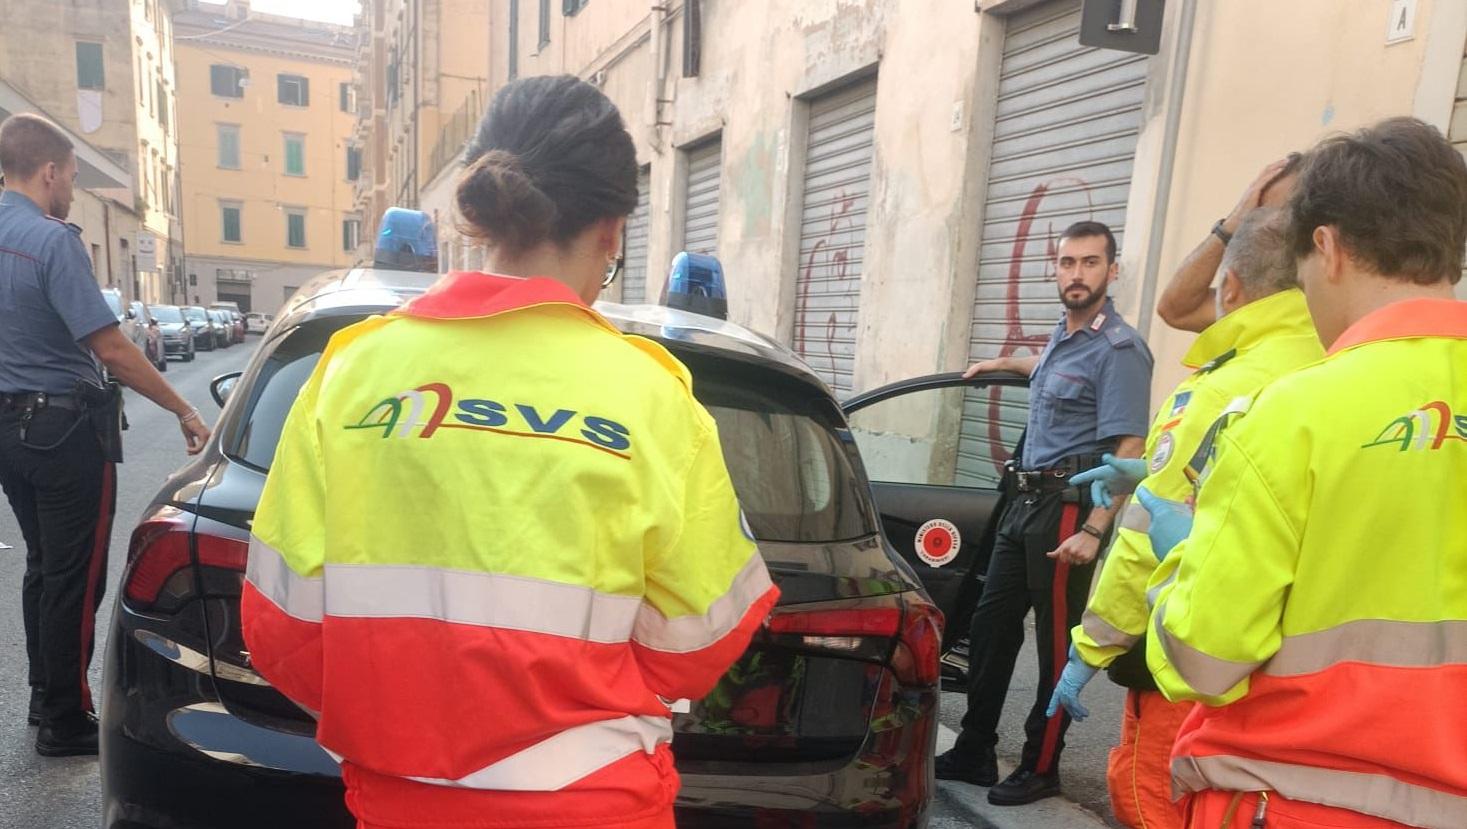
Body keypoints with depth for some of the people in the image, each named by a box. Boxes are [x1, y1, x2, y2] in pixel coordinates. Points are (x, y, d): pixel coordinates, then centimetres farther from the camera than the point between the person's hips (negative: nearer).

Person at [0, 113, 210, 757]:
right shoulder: (52, 240, -18)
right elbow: (110, 348, -23)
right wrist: (184, 411, -17)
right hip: (64, 428, -9)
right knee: (74, 580, 2)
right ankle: (65, 723, 13)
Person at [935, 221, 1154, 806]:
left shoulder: (1118, 349, -13)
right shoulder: (1063, 337, 14)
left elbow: (1129, 452, -19)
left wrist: (1094, 530, -26)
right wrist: (1006, 364, 41)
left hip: (1066, 507, -9)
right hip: (1025, 500, 9)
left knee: (1056, 642, 3)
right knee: (991, 627, 11)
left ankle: (1041, 769, 18)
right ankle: (974, 753, 23)